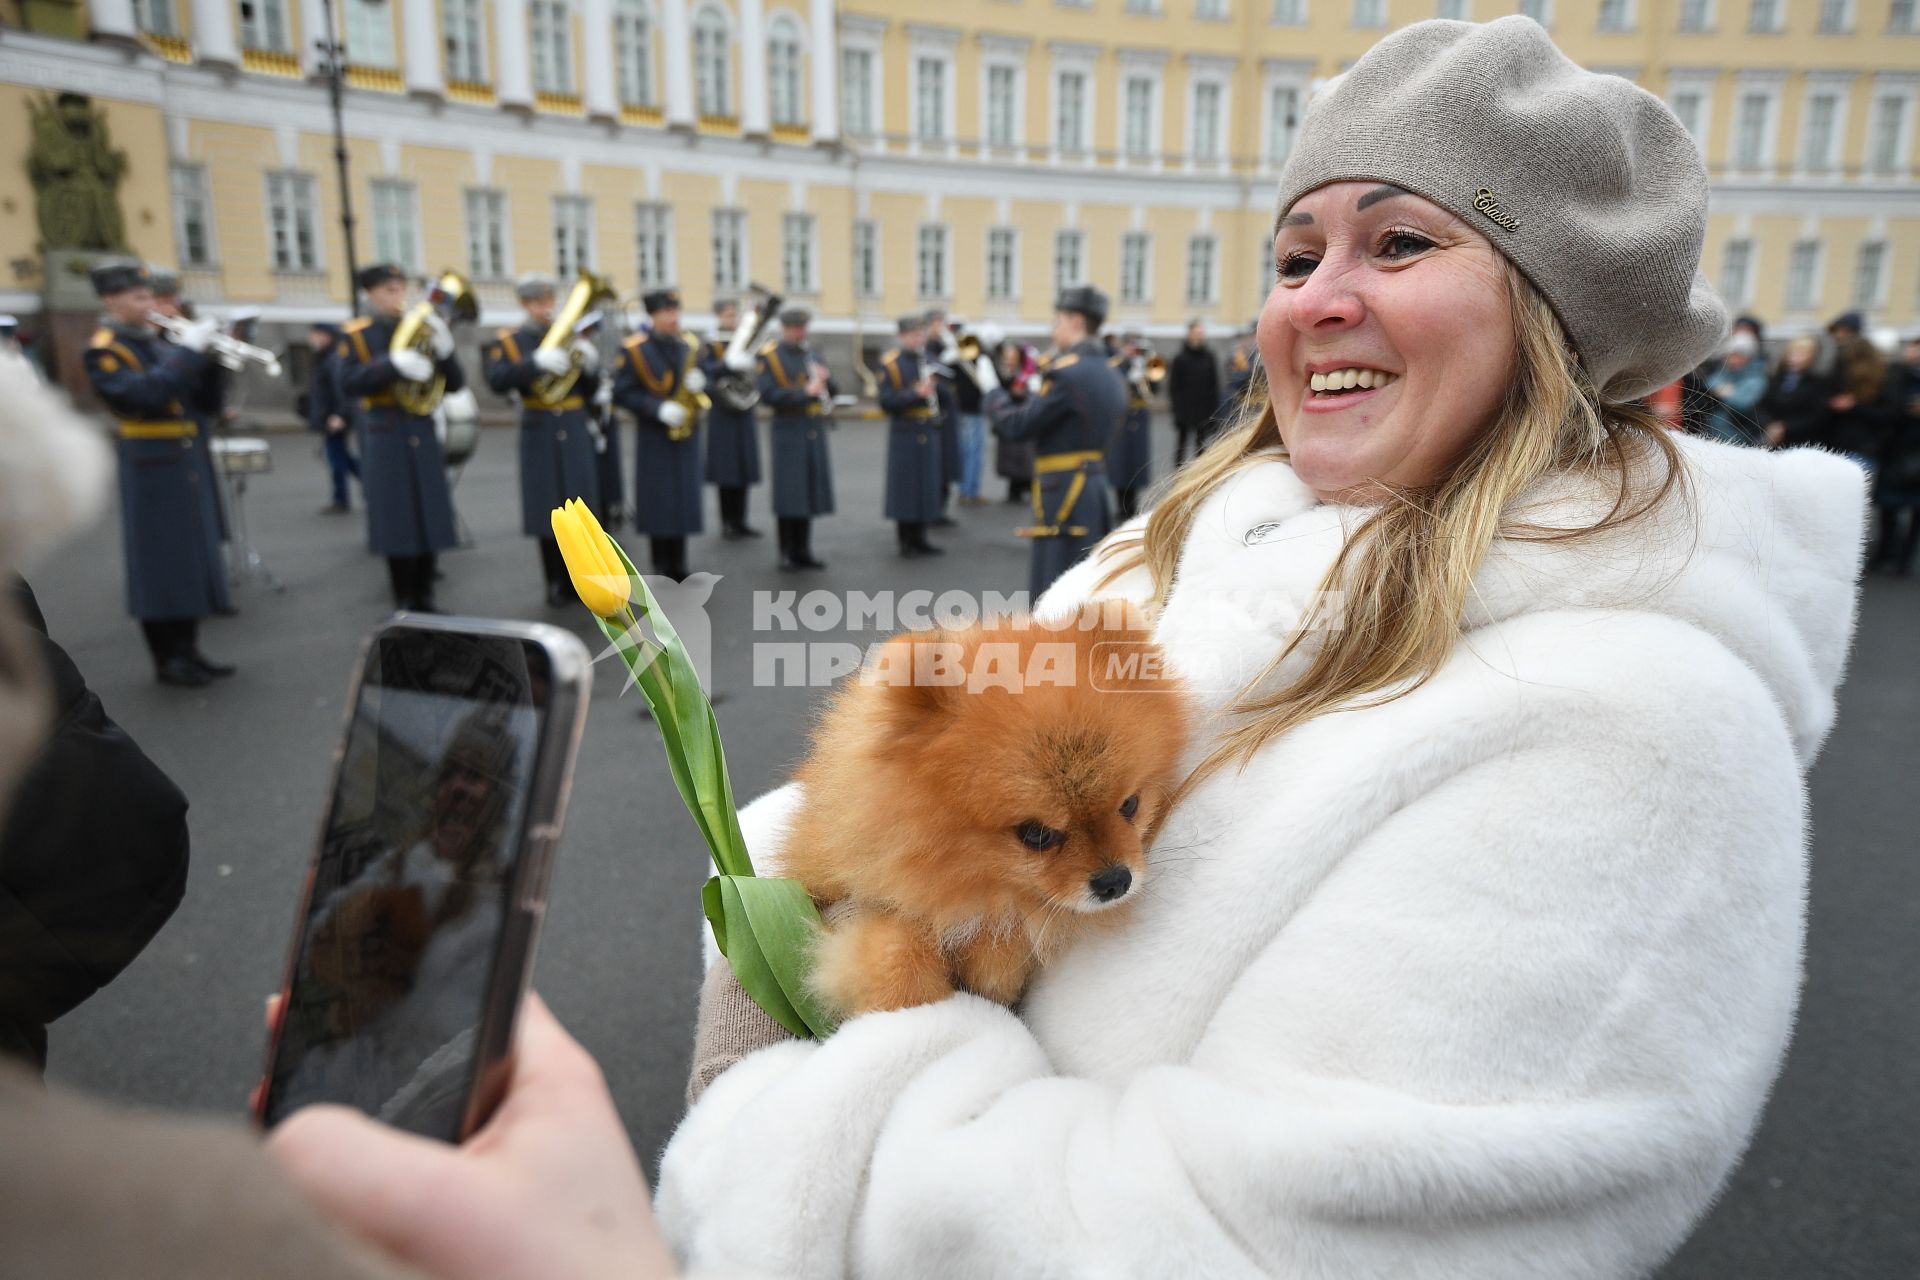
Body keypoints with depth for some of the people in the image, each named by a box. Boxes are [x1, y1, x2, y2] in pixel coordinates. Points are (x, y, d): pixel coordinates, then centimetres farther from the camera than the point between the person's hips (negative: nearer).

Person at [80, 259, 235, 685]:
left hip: (185, 460, 8)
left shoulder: (154, 340, 16)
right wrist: (184, 351, -21)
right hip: (151, 465, -8)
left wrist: (204, 352, -2)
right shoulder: (103, 350, -8)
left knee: (189, 555, 11)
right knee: (159, 560, -3)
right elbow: (142, 395, -24)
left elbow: (195, 390, 14)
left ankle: (187, 649, 20)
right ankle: (168, 658, 4)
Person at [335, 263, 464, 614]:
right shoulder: (354, 335, 2)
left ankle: (424, 598, 13)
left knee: (429, 517, 3)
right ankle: (404, 603, 9)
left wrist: (443, 349, -15)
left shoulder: (420, 329, 10)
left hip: (422, 434, 3)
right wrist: (393, 364, -25)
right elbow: (348, 384, -12)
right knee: (396, 521, -1)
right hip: (384, 438, -3)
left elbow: (455, 384, 4)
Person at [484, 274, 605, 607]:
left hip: (575, 431, 2)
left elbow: (591, 391, 7)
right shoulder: (506, 342, 3)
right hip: (539, 434, -2)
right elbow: (497, 380, -16)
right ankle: (556, 582, 11)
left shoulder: (571, 338, 10)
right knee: (547, 509, 0)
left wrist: (590, 366, -14)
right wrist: (536, 361, -29)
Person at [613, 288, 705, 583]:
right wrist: (658, 408, -22)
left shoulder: (688, 346, 8)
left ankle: (678, 566, 15)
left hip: (686, 434, 5)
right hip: (655, 436, -4)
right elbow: (621, 393, -10)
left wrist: (699, 384, -11)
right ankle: (661, 570, 9)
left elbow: (697, 382, 14)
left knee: (683, 499, 6)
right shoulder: (633, 349, -7)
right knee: (658, 503, -1)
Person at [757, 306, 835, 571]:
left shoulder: (811, 355, 16)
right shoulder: (769, 357, -3)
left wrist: (825, 379, -5)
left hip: (815, 431, 6)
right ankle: (787, 553, 7)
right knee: (789, 494, -3)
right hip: (789, 432, -6)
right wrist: (804, 392, -22)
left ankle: (803, 551, 17)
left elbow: (830, 391, 17)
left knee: (809, 490, 8)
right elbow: (768, 395, -15)